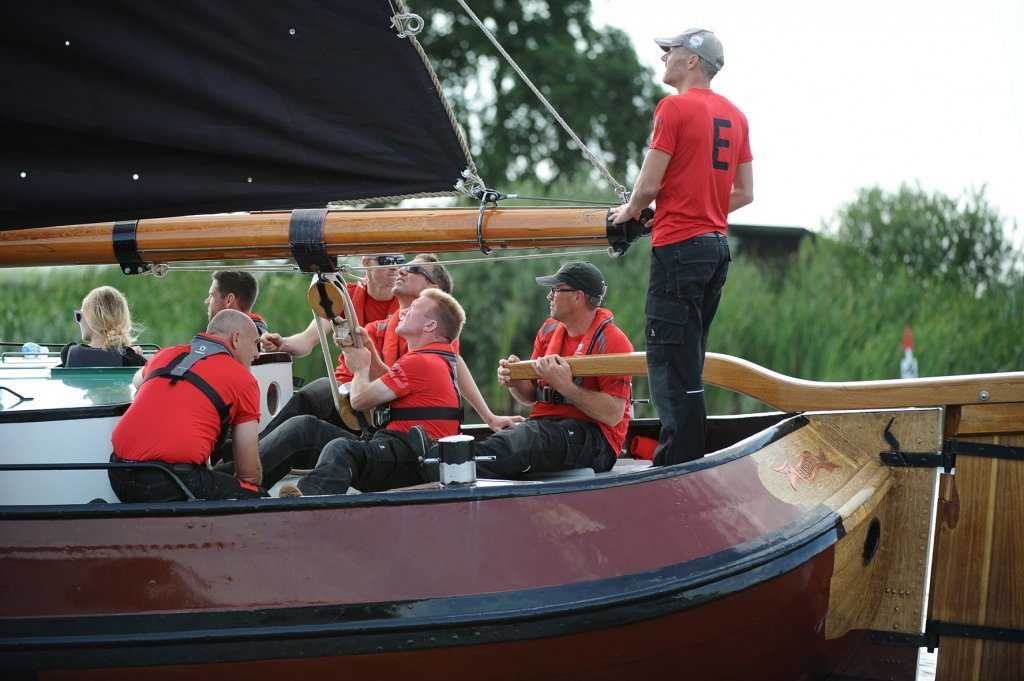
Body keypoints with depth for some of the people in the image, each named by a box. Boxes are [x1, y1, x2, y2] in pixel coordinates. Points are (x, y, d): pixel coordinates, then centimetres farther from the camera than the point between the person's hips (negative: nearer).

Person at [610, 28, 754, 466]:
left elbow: (649, 186, -12)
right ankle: (687, 459, 18)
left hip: (679, 248, -8)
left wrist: (630, 211, 8)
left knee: (670, 361, -5)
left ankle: (679, 467, -6)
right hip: (717, 245, 8)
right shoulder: (734, 115, 13)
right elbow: (744, 193, 15)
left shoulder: (674, 107, -10)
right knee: (688, 361, 15)